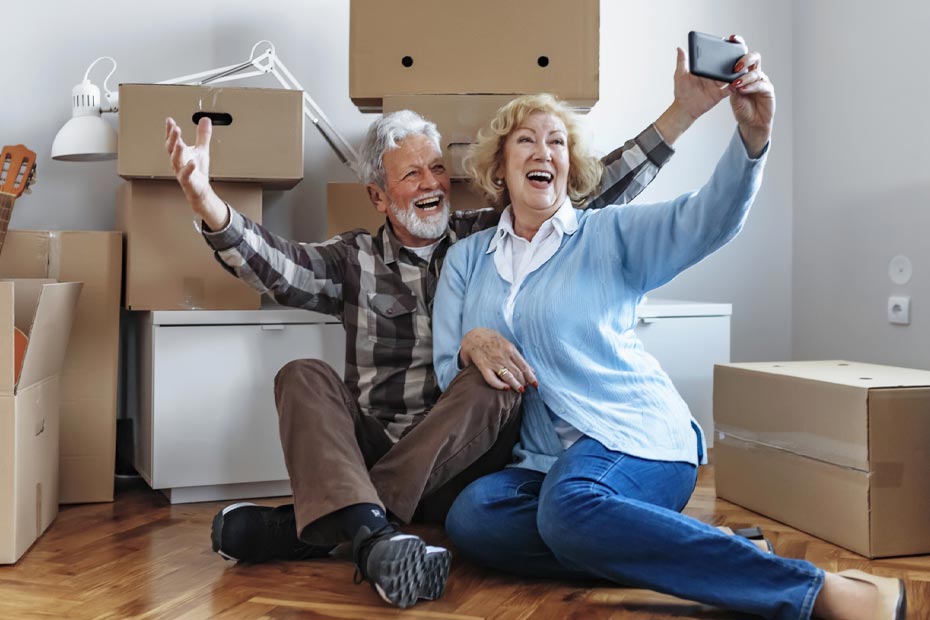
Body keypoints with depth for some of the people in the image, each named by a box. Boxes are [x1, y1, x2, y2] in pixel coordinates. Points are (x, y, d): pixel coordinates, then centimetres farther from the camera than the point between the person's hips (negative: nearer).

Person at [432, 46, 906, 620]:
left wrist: (753, 134, -31)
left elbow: (709, 219, -12)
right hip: (545, 461, 4)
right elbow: (446, 374, 12)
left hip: (637, 440, -3)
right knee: (469, 517, -30)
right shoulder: (467, 258, 14)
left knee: (567, 506, -37)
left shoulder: (610, 234, 6)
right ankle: (705, 558, -23)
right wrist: (472, 345, -12)